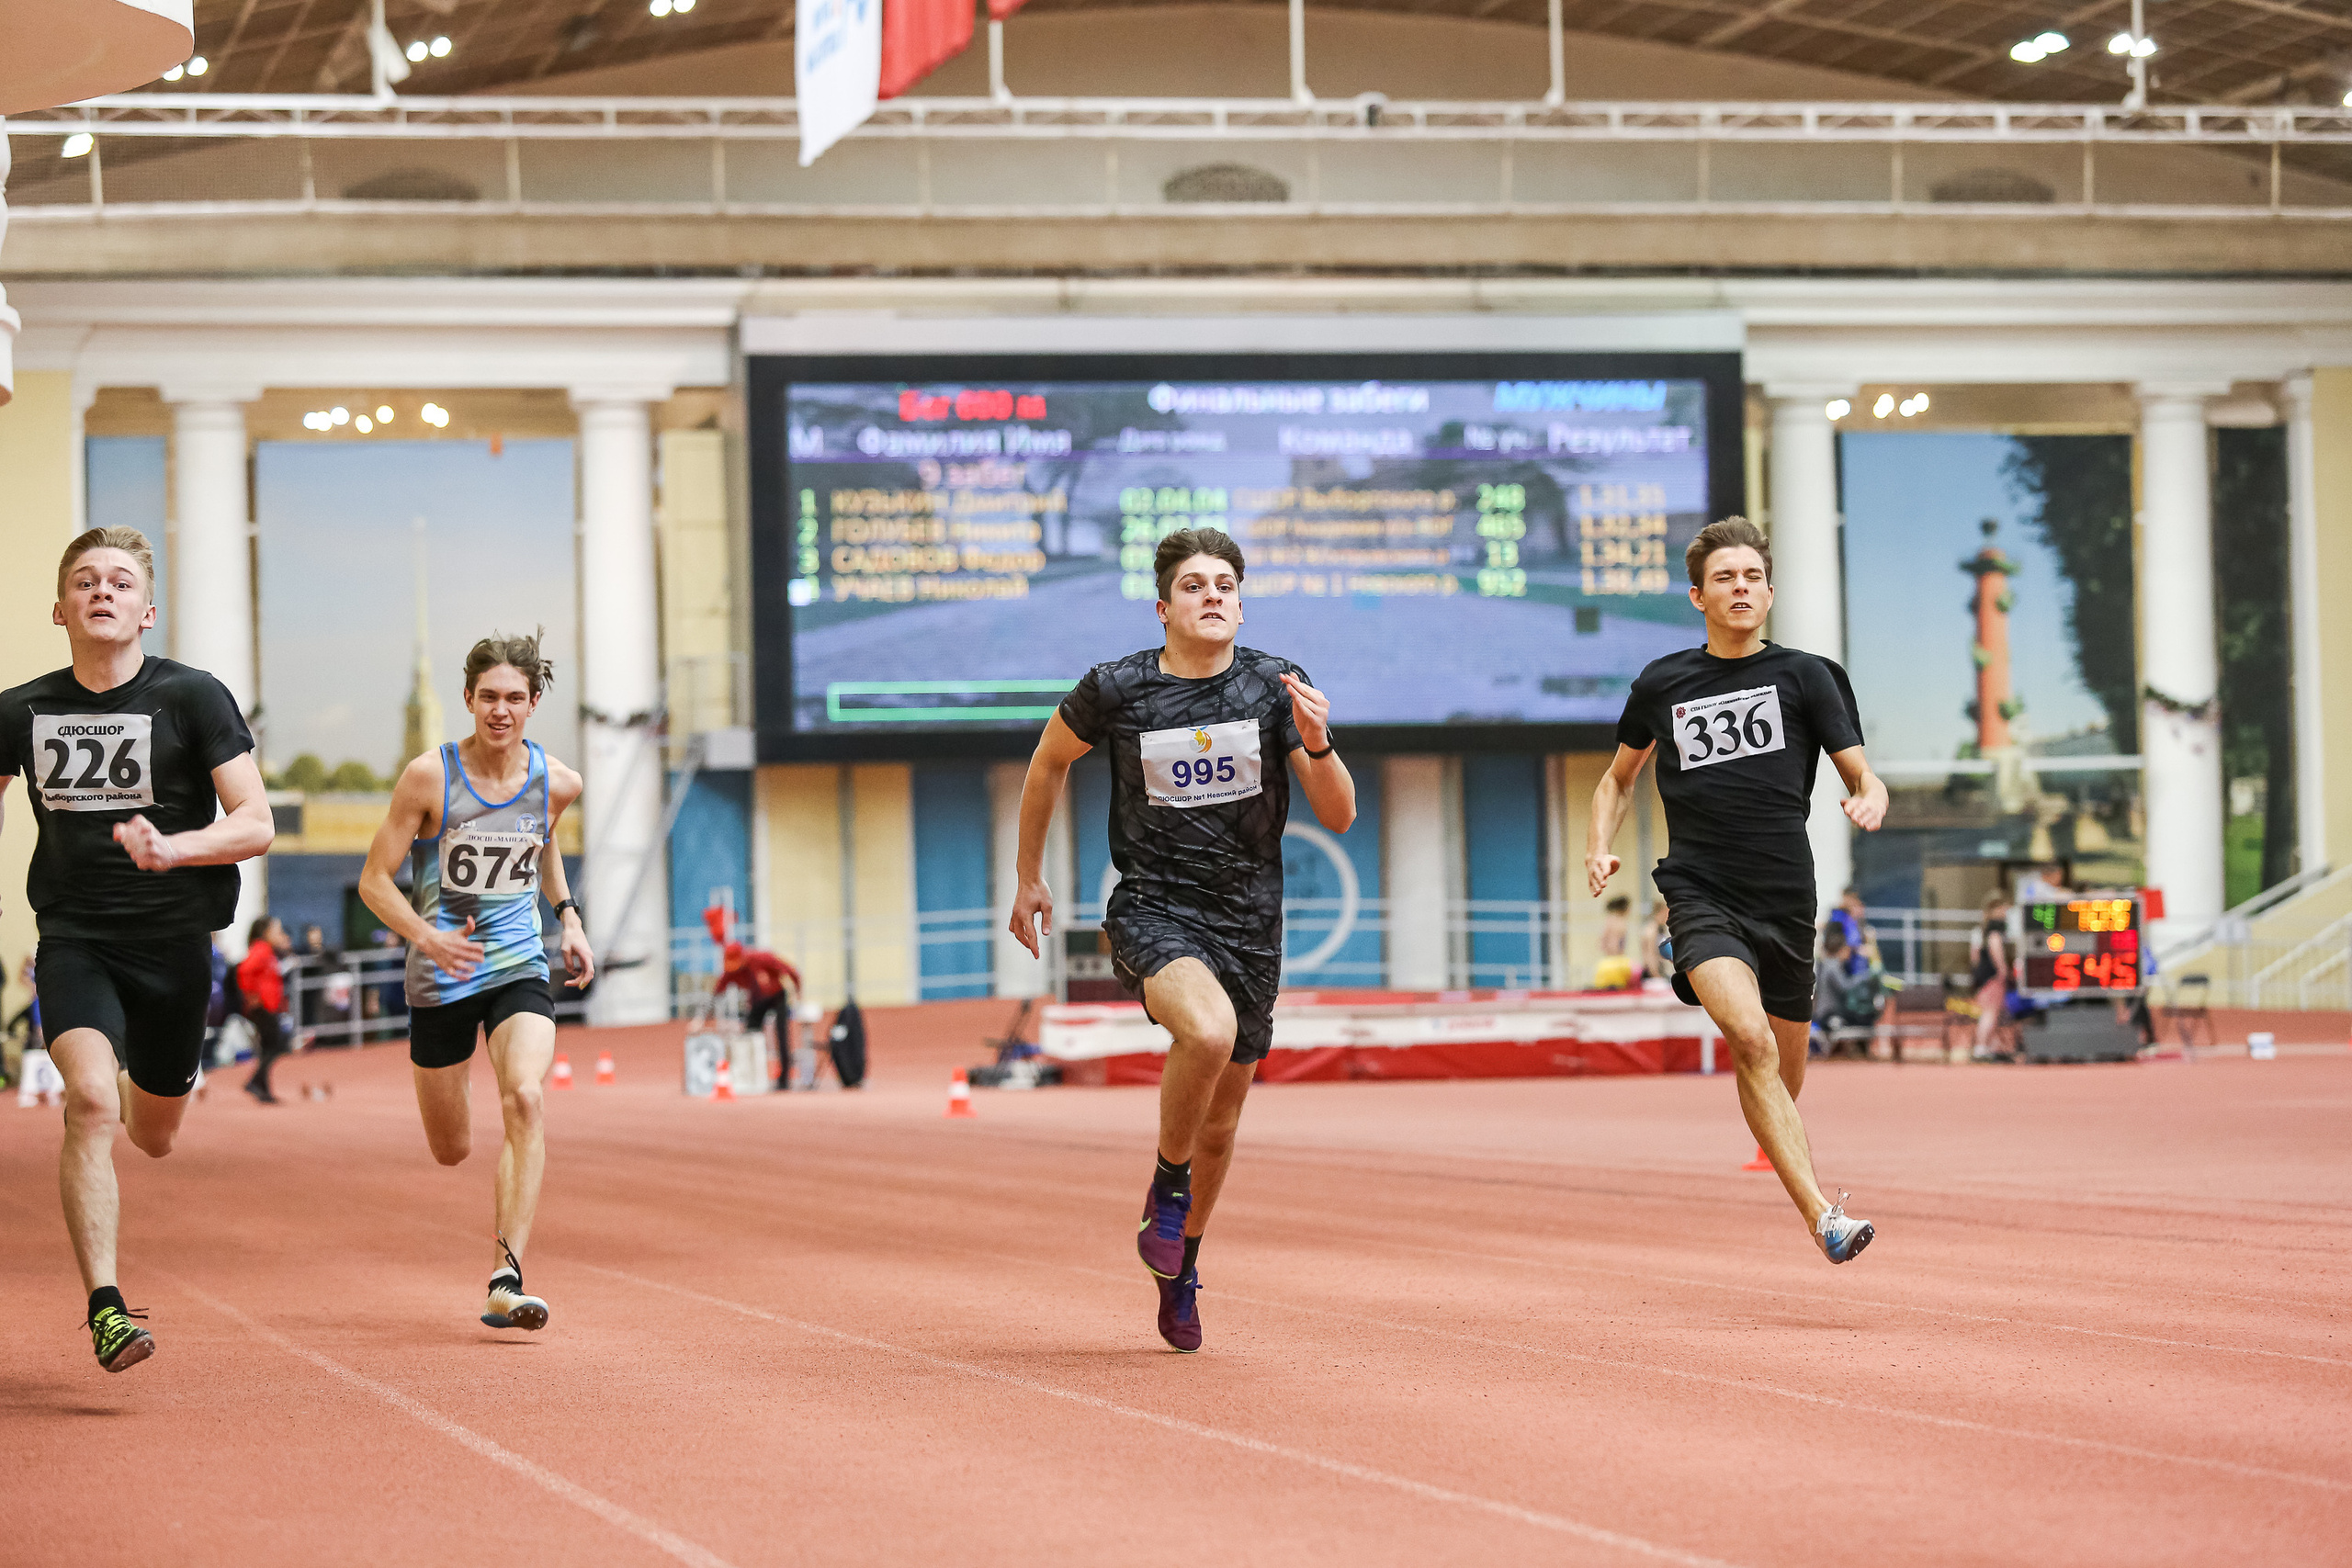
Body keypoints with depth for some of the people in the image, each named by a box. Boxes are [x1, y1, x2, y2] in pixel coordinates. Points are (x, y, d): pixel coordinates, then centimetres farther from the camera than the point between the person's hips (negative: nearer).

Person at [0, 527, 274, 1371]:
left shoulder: (193, 698, -6)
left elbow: (255, 823, -11)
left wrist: (172, 848, -28)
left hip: (174, 940, 0)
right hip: (74, 937, 0)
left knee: (152, 1136, 14)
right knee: (91, 1101, -24)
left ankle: (139, 1088, 54)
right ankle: (104, 1308, -23)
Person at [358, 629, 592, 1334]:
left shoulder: (556, 782, -2)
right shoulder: (430, 777, -13)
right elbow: (374, 880, -9)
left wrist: (569, 916, 10)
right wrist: (424, 935, -27)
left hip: (520, 969, 1)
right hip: (440, 977, -1)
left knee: (525, 1099, -26)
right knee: (452, 1150, 10)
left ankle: (505, 1278, -27)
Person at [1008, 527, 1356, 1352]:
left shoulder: (1275, 687, -3)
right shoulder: (1116, 690, -7)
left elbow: (1339, 817, -3)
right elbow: (1049, 761, 14)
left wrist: (1316, 745, -22)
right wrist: (1030, 875, 17)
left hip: (1249, 924, 3)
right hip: (1153, 908, -3)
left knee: (1219, 1125, 12)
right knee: (1210, 1031, -34)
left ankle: (1180, 1269, 37)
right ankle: (1167, 1187, -8)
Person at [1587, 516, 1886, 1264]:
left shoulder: (1805, 676, 5)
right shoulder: (1662, 684, 9)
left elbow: (1862, 776, 3)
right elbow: (1619, 777, 24)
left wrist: (1869, 802, -21)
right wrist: (1599, 849, 7)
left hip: (1785, 900, 2)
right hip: (1701, 896, -2)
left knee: (1783, 1075, 11)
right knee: (1750, 1038, -27)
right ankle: (1821, 1215, -32)